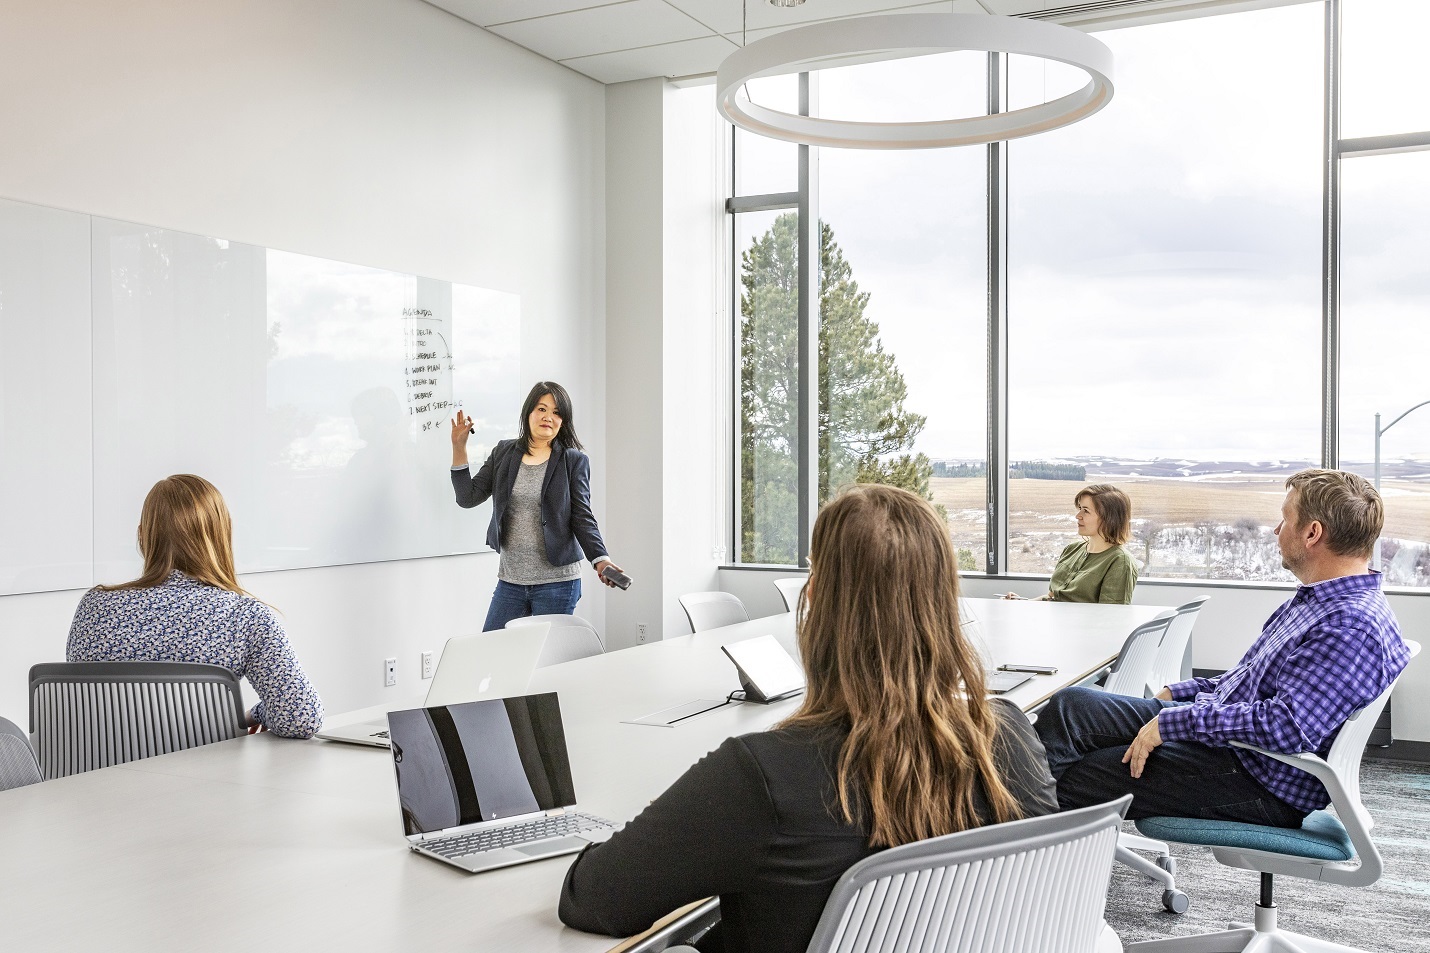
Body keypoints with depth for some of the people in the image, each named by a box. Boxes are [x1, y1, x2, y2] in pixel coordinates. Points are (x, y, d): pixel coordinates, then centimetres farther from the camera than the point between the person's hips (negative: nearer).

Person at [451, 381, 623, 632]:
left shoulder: (574, 461, -1)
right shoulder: (503, 453, 8)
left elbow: (582, 517, -5)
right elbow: (468, 497, 5)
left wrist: (601, 559, -20)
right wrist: (459, 448, -2)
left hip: (556, 582, -3)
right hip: (510, 581, 4)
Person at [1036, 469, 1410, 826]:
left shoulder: (1355, 627, -22)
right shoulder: (1316, 600, 13)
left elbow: (1288, 725, -31)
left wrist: (1173, 722, -25)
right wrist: (1177, 694, 15)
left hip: (1261, 787, -10)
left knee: (1069, 780, -12)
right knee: (1071, 704, -2)